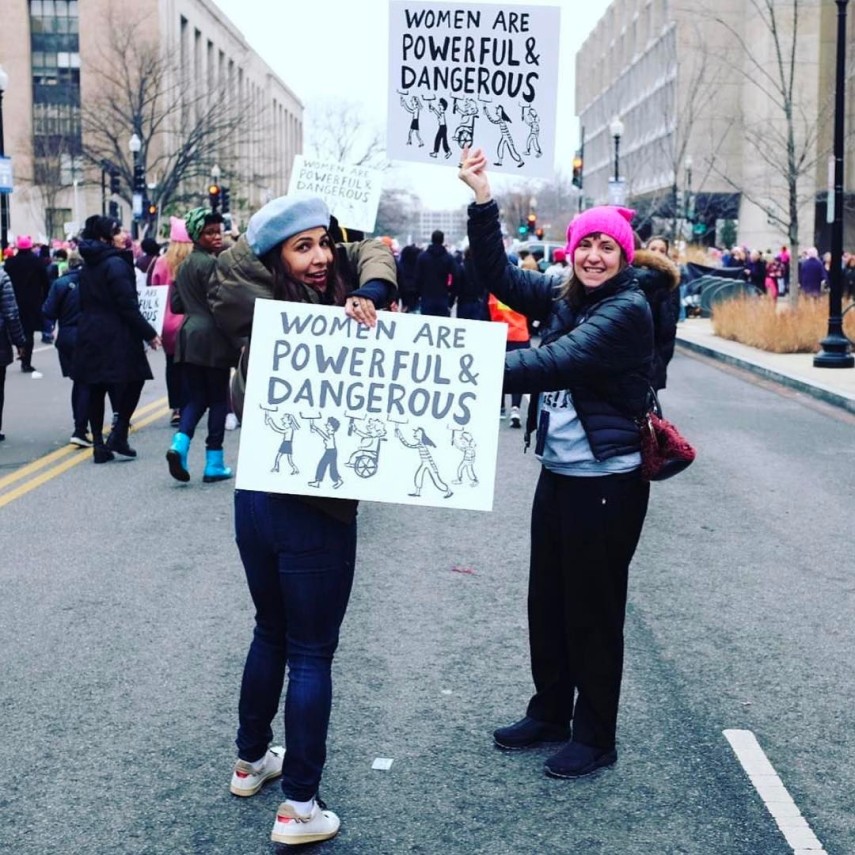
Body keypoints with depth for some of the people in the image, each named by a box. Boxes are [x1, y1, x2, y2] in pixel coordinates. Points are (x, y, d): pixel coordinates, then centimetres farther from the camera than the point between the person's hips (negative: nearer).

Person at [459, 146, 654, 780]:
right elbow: (502, 277, -3)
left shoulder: (628, 310, -16)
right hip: (557, 473, 8)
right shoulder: (562, 296, 7)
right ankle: (549, 713, 34)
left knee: (593, 611, 4)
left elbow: (560, 362, -28)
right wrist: (483, 201, -13)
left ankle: (595, 738, 19)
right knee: (547, 602, 17)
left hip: (606, 483, -8)